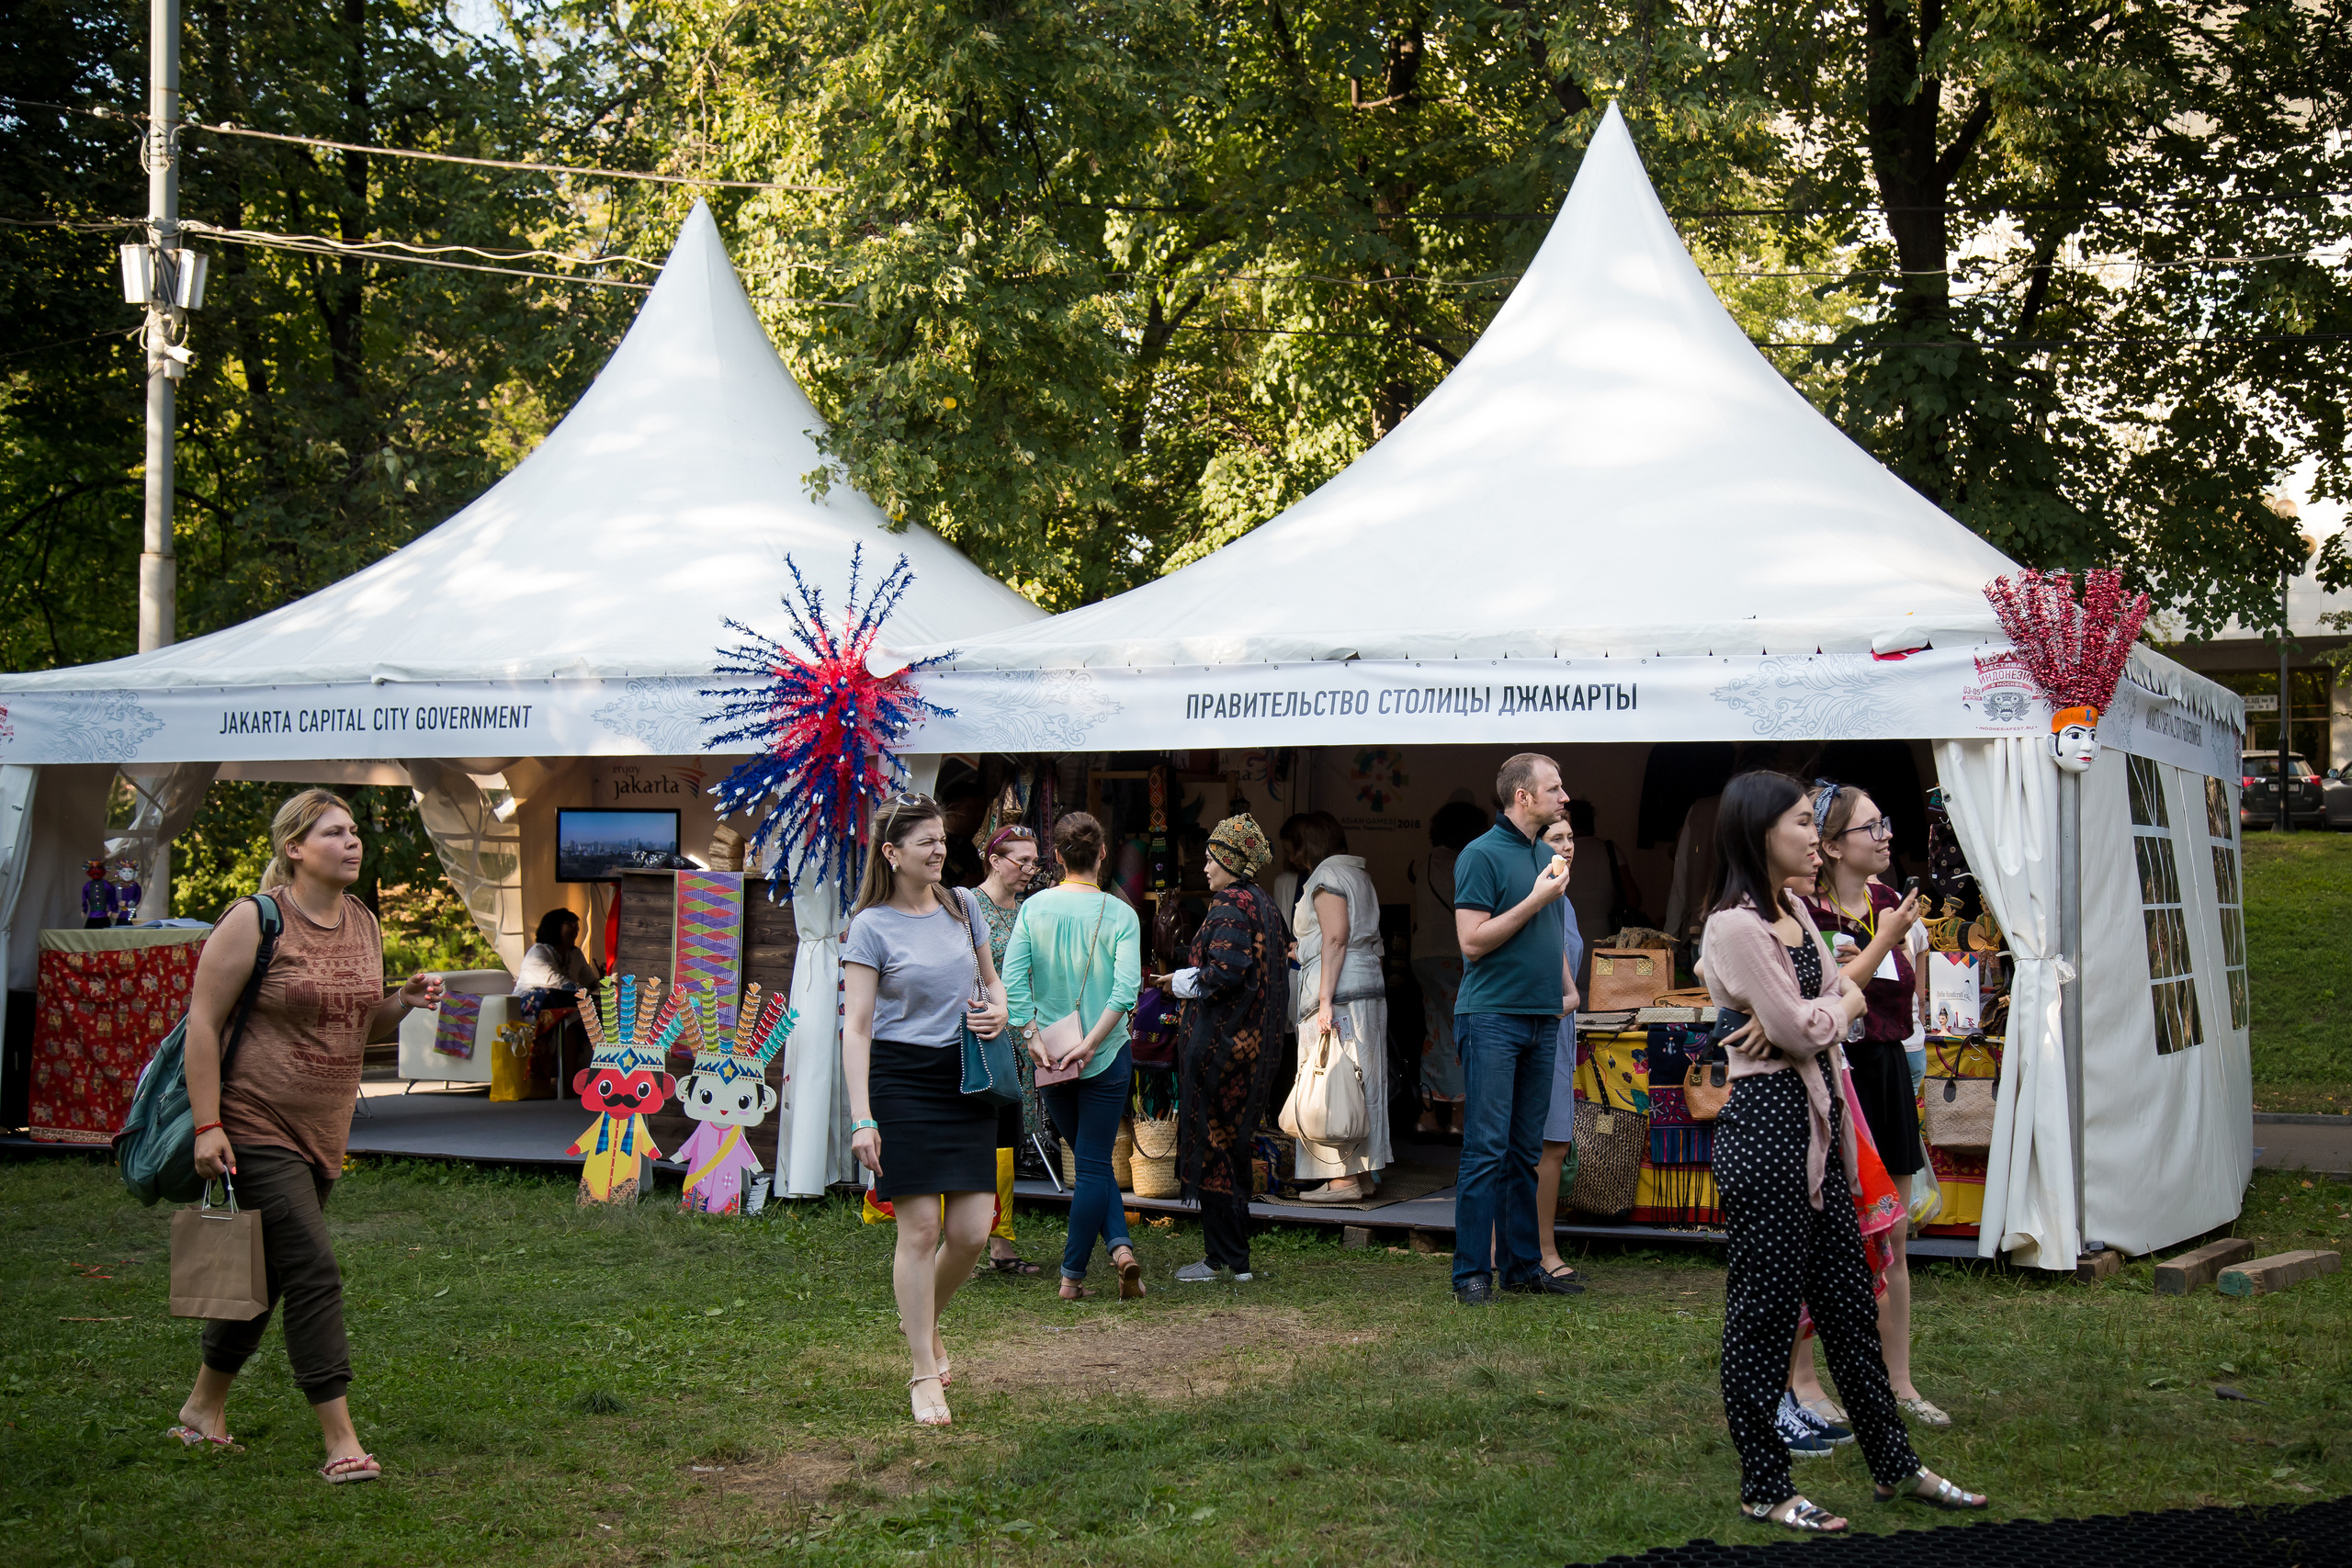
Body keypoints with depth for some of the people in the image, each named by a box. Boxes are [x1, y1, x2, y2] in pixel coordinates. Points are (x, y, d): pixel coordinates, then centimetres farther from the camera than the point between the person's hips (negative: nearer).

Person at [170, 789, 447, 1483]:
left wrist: (404, 1003, -3)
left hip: (323, 1132, 7)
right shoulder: (255, 921, -12)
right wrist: (207, 1125, -17)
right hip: (257, 1128, -7)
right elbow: (204, 1022, -12)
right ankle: (340, 1443, -10)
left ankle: (203, 1410, 33)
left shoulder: (364, 924, 9)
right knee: (314, 1271, -13)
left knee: (265, 1273, 15)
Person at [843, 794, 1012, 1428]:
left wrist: (997, 1011, 0)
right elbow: (856, 1026, -9)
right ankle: (924, 1374, 7)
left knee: (972, 1230, 0)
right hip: (901, 1077, -5)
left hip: (965, 1078, 5)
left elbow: (991, 979, 24)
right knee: (920, 1229, -5)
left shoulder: (963, 906, 9)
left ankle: (926, 1321, 30)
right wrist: (861, 1118, -16)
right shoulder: (872, 926, -6)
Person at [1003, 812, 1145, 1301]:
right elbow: (1127, 988, -17)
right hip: (1106, 1058, -2)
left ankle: (1119, 1242, 7)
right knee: (1094, 1164, 5)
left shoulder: (1035, 907, -1)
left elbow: (1012, 977, -11)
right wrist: (1090, 1043, -16)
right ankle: (1096, 1259, 3)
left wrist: (1033, 1037, -11)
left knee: (1090, 1161, 17)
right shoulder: (1120, 914, -6)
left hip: (1048, 1055, 2)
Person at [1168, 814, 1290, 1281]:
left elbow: (1226, 972, -26)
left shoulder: (1230, 906, -15)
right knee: (1233, 1146, 15)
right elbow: (1285, 964, 16)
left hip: (1221, 1043, -9)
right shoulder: (1265, 906, 13)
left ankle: (1226, 1259, 1)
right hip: (1253, 1045, 9)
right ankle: (1236, 1257, 19)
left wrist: (1188, 981, -7)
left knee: (1210, 1146, -2)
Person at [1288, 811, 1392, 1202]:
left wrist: (1325, 1000, -21)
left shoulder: (1326, 876, -6)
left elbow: (1336, 939, -17)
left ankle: (1343, 1179, -12)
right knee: (1361, 1082, 10)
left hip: (1338, 993, -10)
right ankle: (1364, 1173, 12)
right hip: (1369, 989, 10)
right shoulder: (1359, 875, 21)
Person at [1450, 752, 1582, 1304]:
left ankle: (1522, 1264, 16)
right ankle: (1472, 1272, -3)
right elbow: (1473, 942, -14)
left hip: (1541, 1019, 7)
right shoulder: (1482, 854, -7)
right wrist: (1537, 899, -14)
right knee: (1487, 1150, -7)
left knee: (1525, 1152, 11)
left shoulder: (1546, 855, 16)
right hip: (1492, 1016, -7)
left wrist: (1563, 986, 14)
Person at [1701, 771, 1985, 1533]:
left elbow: (1848, 996, 10)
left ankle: (1895, 1465, 26)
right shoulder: (1736, 926, -16)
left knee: (1847, 1297, 16)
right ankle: (1763, 1488, 12)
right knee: (1765, 1306, 1)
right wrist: (1834, 1009, 3)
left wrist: (1813, 1015, -10)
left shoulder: (1796, 910, 12)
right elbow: (1800, 1031, -17)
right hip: (1766, 1118, -9)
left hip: (1817, 1113, 9)